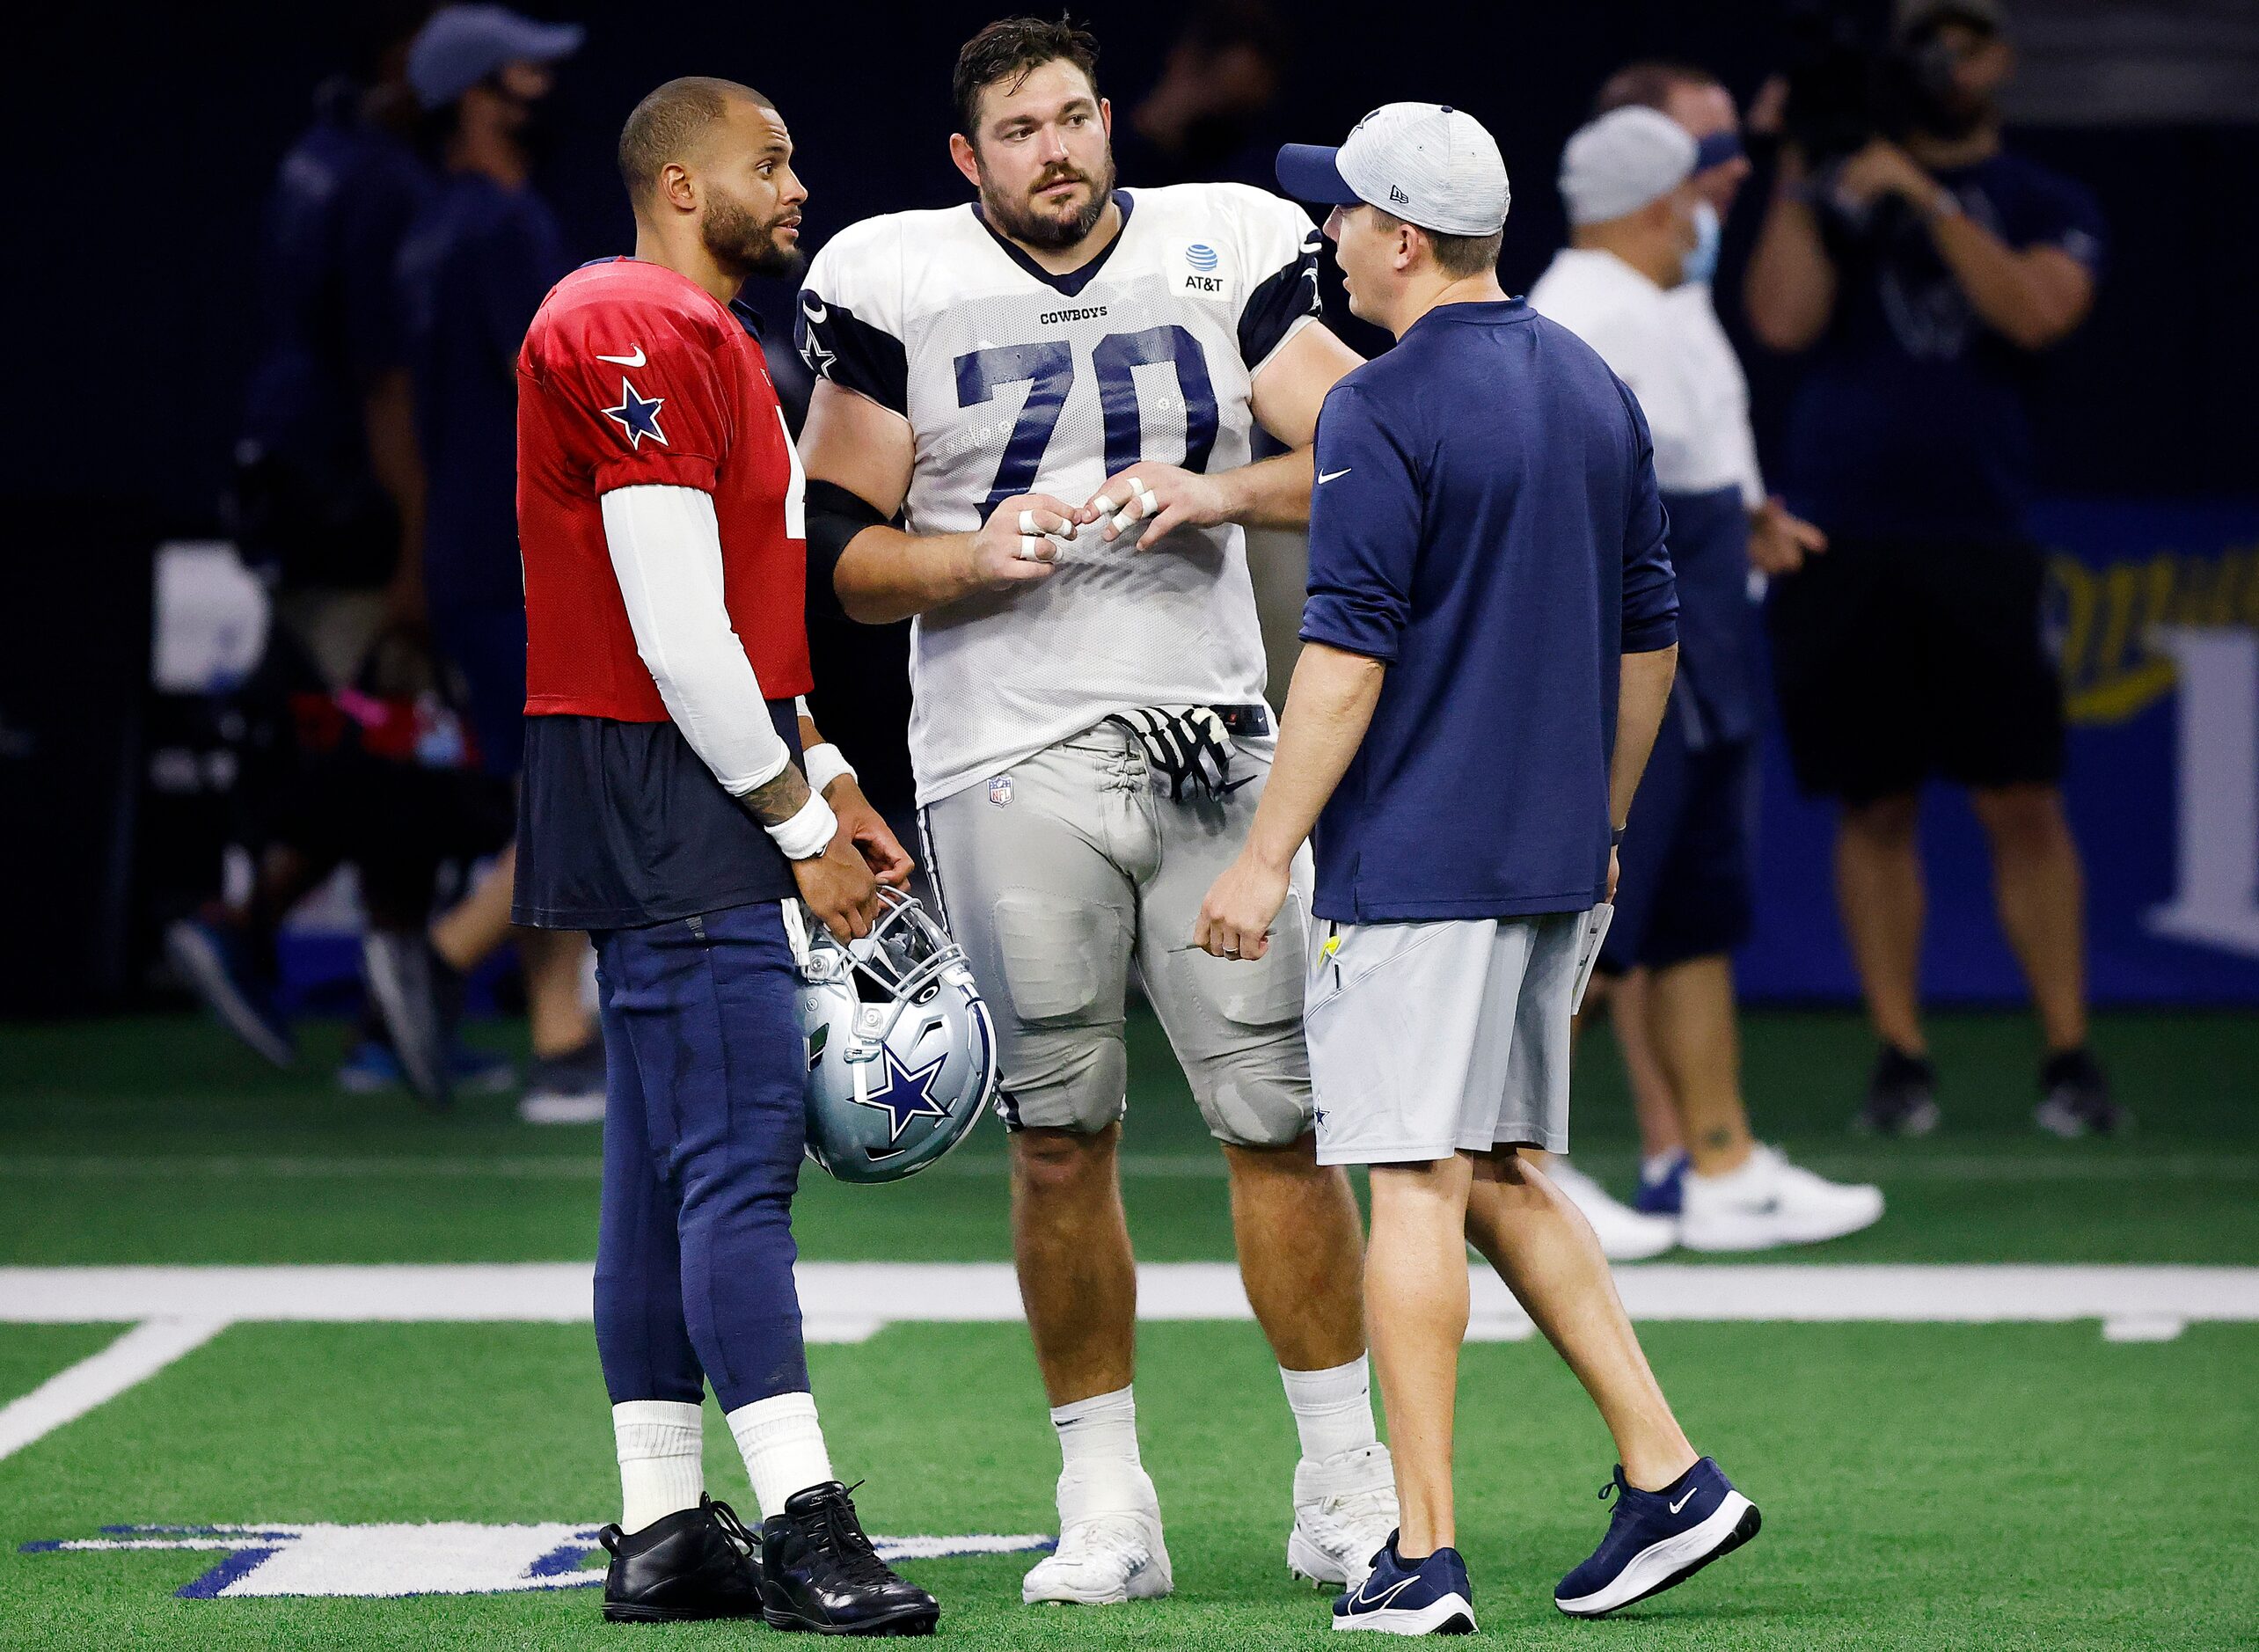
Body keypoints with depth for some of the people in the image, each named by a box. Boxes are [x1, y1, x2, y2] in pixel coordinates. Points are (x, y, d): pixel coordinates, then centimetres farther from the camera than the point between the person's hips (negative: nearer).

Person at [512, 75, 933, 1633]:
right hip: (669, 797, -11)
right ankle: (806, 1531, -15)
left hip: (703, 797, 11)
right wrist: (802, 824, -13)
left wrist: (827, 785, 15)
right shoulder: (637, 335, -14)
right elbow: (680, 633, -18)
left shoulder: (704, 339, 19)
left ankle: (662, 1530, 12)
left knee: (669, 1158, 10)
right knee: (741, 1153, -12)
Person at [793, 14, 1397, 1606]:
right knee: (1061, 1139, 0)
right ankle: (1108, 1506, 11)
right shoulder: (899, 291, 1)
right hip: (1013, 759, -1)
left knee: (1281, 1117, 0)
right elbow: (835, 553, 3)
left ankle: (1346, 1486, 10)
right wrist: (976, 557, -14)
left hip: (1214, 746, 1)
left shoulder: (1221, 258, 7)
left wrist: (1226, 491, -14)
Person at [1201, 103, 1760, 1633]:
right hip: (1553, 862, 8)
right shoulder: (1597, 393, 12)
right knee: (1501, 1176, 16)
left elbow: (1349, 655, -16)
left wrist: (1267, 859, -12)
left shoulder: (1383, 413, -12)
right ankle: (1667, 1476, 9)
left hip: (1415, 861, -8)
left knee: (1418, 1186, -6)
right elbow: (1648, 635, 17)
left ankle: (1426, 1554, -6)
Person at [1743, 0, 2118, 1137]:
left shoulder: (2050, 208, 11)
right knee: (1874, 807, 2)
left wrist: (1928, 200, -13)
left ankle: (2067, 1056, 0)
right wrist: (1795, 177, -6)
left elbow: (2035, 311, -9)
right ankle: (1900, 1056, 7)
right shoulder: (1836, 190, 13)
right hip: (1838, 539, 1)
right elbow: (1784, 319, -1)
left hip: (1978, 542, -1)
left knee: (2024, 805, -5)